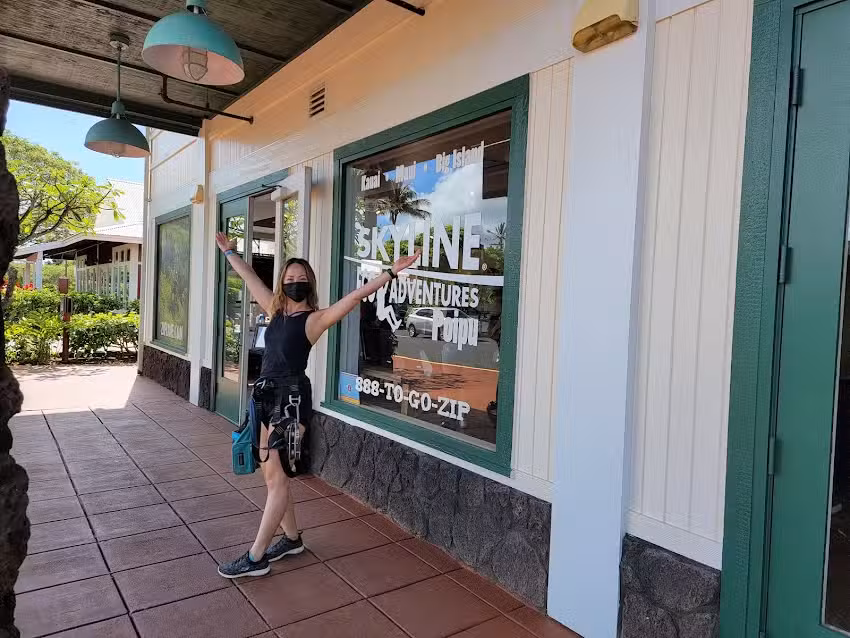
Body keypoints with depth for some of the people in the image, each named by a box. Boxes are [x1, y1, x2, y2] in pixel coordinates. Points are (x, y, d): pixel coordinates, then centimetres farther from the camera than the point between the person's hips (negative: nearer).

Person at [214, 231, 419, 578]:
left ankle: (256, 557, 4)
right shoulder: (275, 310, 11)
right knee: (270, 472, 12)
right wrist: (230, 252, 35)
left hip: (292, 399, -8)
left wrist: (391, 272, -22)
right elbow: (251, 279, 24)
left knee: (276, 475, -4)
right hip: (267, 397, 8)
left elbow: (355, 296, -15)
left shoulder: (315, 318, -7)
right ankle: (291, 538, 28)